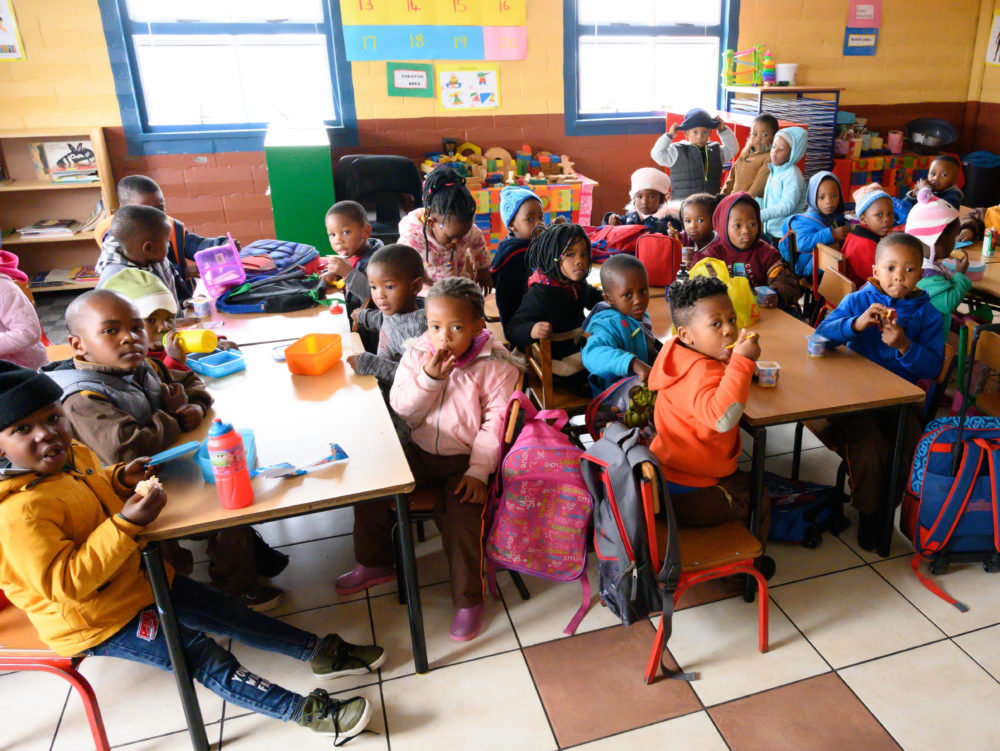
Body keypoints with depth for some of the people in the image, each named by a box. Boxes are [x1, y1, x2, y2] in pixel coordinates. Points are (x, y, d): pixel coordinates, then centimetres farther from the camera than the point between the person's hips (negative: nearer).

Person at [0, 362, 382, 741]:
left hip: (137, 577, 8)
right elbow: (63, 583, -32)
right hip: (98, 623, -8)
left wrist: (121, 479, -4)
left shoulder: (75, 455, -4)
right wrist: (125, 523, -38)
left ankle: (320, 652, 20)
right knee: (204, 657, -16)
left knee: (229, 613, 9)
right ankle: (306, 711, -12)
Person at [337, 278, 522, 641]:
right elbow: (402, 408, -6)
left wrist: (478, 471, -18)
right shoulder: (417, 354, -2)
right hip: (421, 449, 5)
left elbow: (495, 424, -12)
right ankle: (375, 563, 22)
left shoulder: (494, 366, -13)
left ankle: (468, 599, -2)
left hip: (466, 457, -5)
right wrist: (428, 377, -23)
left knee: (461, 514, -25)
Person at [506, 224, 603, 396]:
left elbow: (594, 299, 31)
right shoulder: (539, 295, -22)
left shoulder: (579, 285, 6)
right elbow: (512, 329, -24)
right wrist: (531, 331, -45)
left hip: (580, 348, 9)